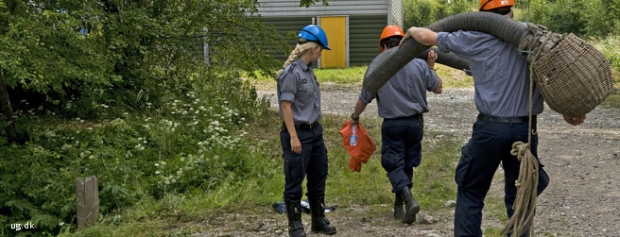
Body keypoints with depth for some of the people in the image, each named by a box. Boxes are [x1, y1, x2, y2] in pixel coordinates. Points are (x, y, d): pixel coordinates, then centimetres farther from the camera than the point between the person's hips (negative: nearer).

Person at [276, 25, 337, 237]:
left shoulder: (308, 70, 9)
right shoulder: (291, 73, -16)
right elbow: (286, 106, -18)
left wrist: (316, 128, 18)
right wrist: (293, 137, -20)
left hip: (315, 131, 9)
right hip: (298, 133, -9)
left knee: (318, 177, 16)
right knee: (295, 181, 2)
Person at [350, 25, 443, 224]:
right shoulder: (419, 63, -5)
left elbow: (364, 99, 0)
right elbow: (437, 88, 6)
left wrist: (355, 117, 18)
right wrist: (431, 67, 15)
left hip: (392, 124, -3)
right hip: (415, 122, 3)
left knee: (394, 165, 2)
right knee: (407, 164, 15)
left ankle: (409, 200, -21)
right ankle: (399, 206, 25)